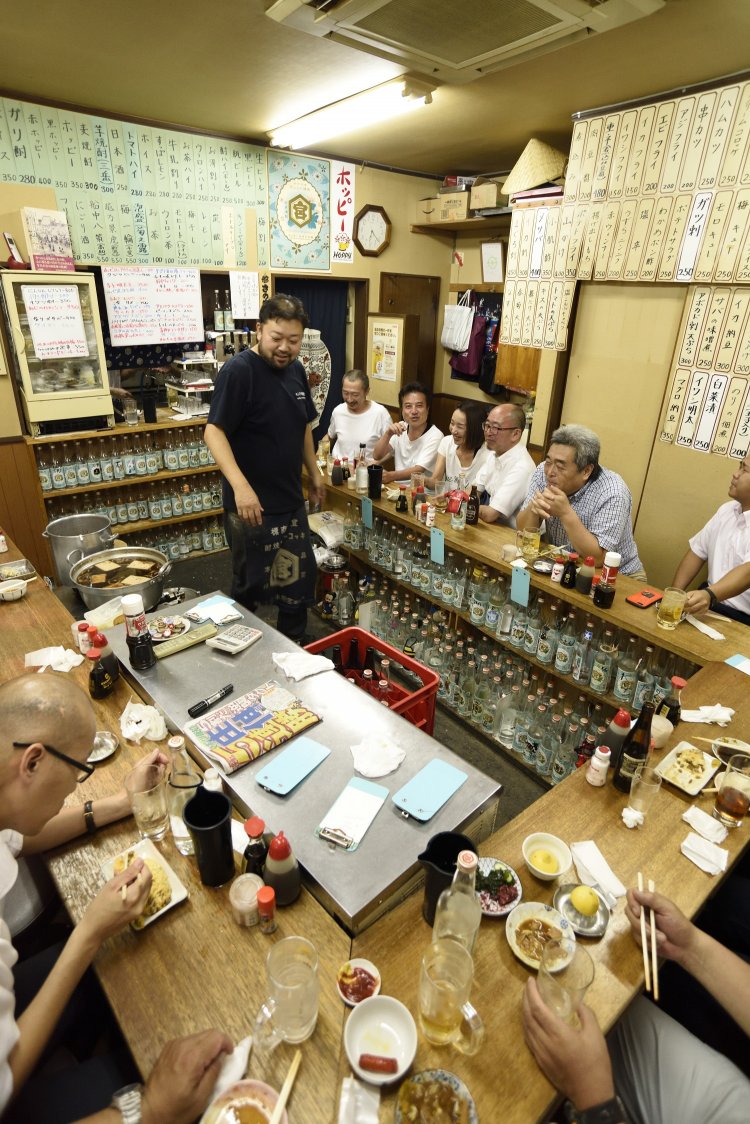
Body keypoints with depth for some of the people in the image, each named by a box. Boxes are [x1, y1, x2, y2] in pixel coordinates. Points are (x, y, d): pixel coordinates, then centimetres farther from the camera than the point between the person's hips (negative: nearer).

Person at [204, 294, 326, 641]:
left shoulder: (295, 370, 7)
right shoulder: (238, 371, -16)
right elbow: (214, 431, -23)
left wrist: (313, 473, 19)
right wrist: (240, 486, -35)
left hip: (292, 501, 8)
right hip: (252, 504, -7)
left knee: (300, 580, 17)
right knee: (250, 587, 8)